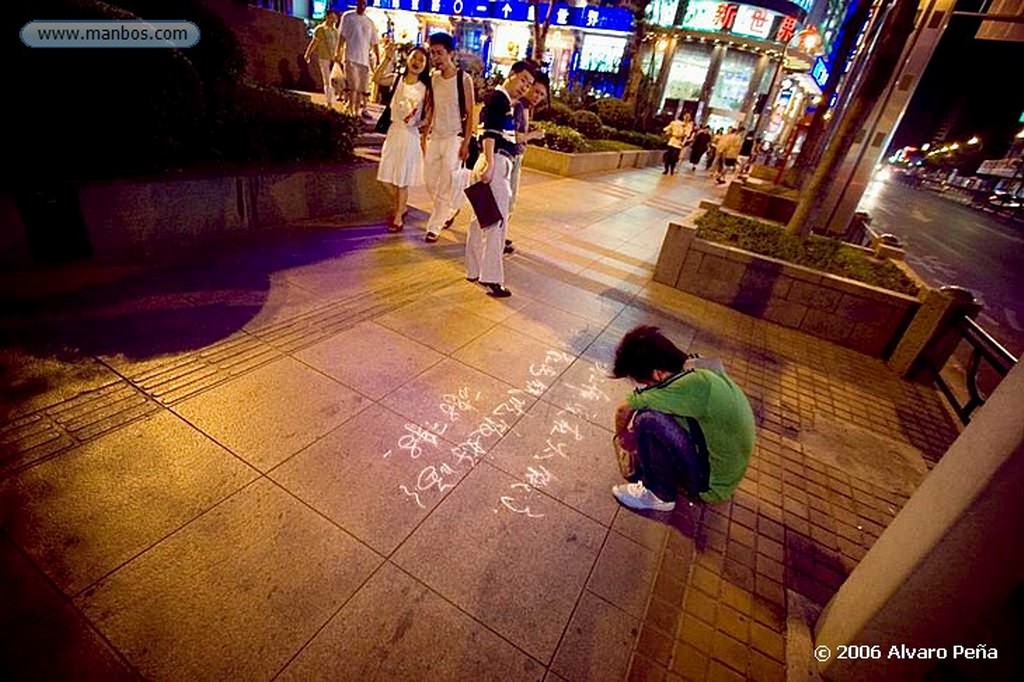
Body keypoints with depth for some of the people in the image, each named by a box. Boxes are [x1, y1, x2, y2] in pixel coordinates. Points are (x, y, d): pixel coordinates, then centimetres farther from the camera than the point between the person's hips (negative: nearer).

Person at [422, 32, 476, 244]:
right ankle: (449, 210, 32)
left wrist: (466, 143, -15)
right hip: (435, 137, 6)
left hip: (454, 138, -6)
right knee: (430, 182, 9)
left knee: (445, 186, -4)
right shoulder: (433, 78, 6)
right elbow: (432, 109, 13)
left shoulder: (464, 79, -9)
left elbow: (470, 114, -9)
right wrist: (425, 135, 9)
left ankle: (434, 226, 5)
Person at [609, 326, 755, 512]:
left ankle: (660, 494, -1)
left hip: (710, 484, -8)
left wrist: (621, 436, -4)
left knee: (648, 420, -24)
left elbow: (624, 410, -24)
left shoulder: (699, 383, -32)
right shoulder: (699, 366, -8)